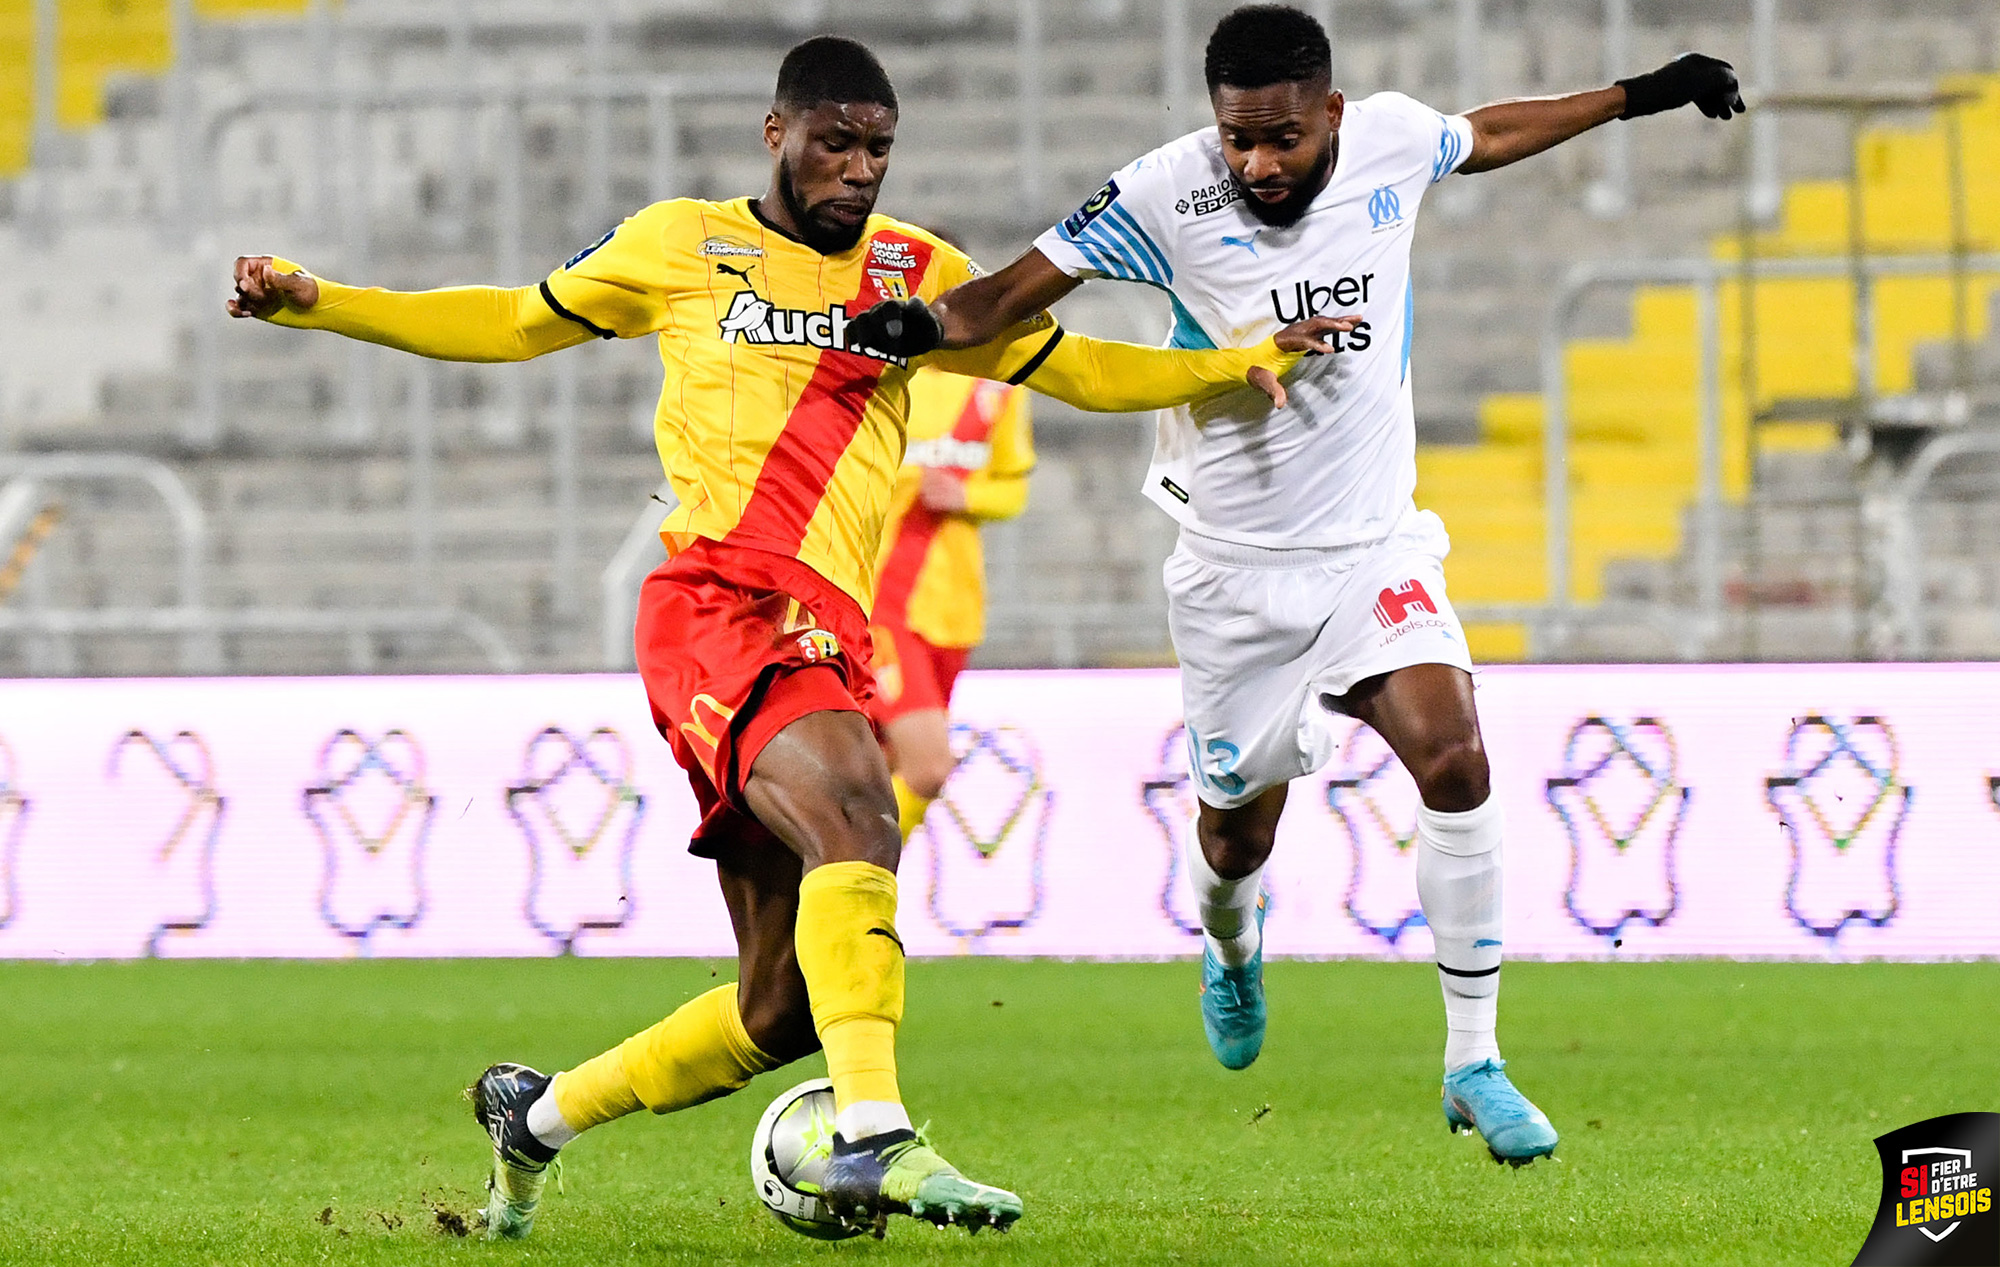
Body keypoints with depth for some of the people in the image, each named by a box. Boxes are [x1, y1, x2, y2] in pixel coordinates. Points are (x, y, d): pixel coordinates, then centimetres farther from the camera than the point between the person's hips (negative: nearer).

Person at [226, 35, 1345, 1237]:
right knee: (855, 810, -34)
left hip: (828, 641, 6)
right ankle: (875, 1139, -47)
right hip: (716, 602, -6)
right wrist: (317, 303, 16)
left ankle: (539, 1115, 28)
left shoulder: (918, 274, 20)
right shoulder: (681, 245, 11)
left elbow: (1083, 370, 22)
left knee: (781, 1014, 5)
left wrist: (1242, 366, 9)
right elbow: (513, 324, 22)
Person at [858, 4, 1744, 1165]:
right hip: (1236, 568, -1)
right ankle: (1233, 948, 50)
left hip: (1374, 548, 1)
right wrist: (923, 325, -38)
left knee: (1455, 761, -20)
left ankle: (1474, 1066, -11)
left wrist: (1640, 98, 21)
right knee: (1241, 827, 10)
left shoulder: (1391, 142, -8)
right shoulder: (1166, 197, -18)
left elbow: (1490, 136, 15)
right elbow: (1013, 295, -18)